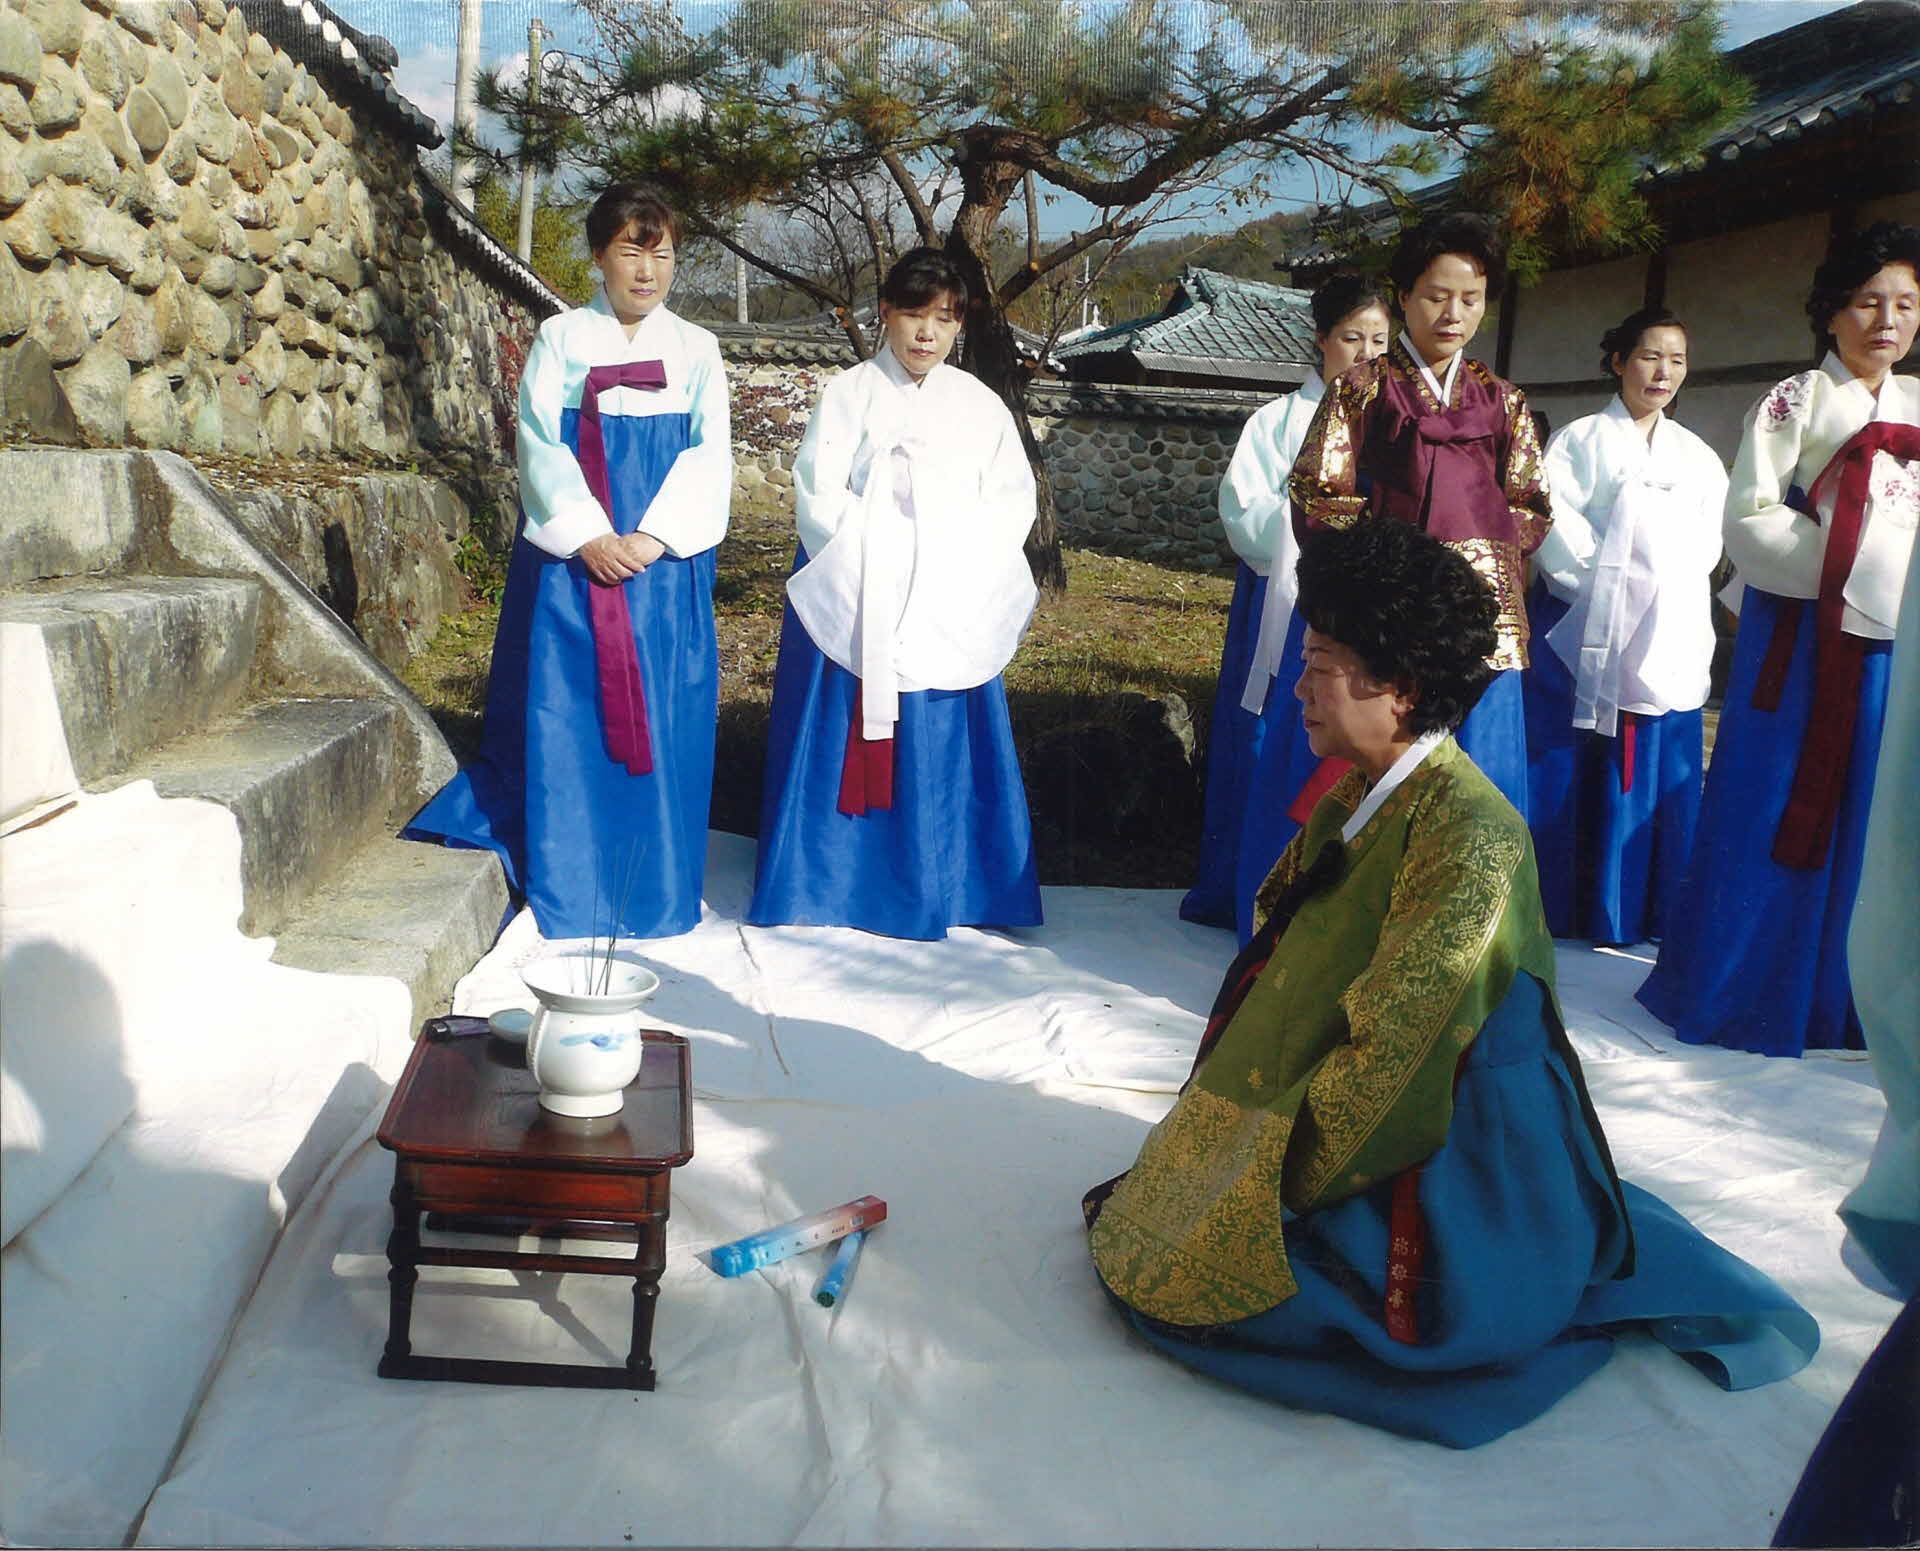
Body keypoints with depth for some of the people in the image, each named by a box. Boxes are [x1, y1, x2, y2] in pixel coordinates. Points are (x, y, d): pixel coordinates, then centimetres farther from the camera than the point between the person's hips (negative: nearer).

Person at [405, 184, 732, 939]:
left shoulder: (696, 350, 10)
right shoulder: (560, 339, 7)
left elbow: (711, 454, 1)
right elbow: (539, 444, -1)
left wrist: (653, 538, -13)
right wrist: (587, 536, -15)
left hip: (665, 563, 1)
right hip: (570, 560, -1)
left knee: (660, 723, 1)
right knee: (562, 715, -1)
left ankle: (650, 889, 11)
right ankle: (560, 886, 10)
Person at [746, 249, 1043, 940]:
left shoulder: (980, 405, 10)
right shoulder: (849, 394, 2)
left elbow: (1013, 501, 8)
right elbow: (819, 496, -5)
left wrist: (960, 566, -7)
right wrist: (874, 565, -15)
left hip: (951, 612, 2)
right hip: (854, 608, -2)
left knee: (942, 747, 3)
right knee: (847, 743, -1)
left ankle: (937, 890, 13)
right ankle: (830, 883, 10)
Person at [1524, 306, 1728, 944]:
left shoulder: (1698, 456, 18)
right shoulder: (1581, 440, 4)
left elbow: (1709, 541, 11)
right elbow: (1554, 529, -7)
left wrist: (1664, 592, -4)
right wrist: (1604, 578, -11)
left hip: (1669, 642, 4)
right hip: (1582, 635, -4)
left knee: (1656, 773, 2)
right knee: (1566, 775, -3)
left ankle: (1626, 914, 10)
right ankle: (1555, 909, 6)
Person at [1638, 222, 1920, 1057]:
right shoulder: (1797, 400, 2)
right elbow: (1748, 520, -7)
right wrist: (1851, 567, -16)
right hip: (1803, 636, -4)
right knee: (1775, 818, -2)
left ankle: (1840, 1005, 15)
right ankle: (1737, 994, 10)